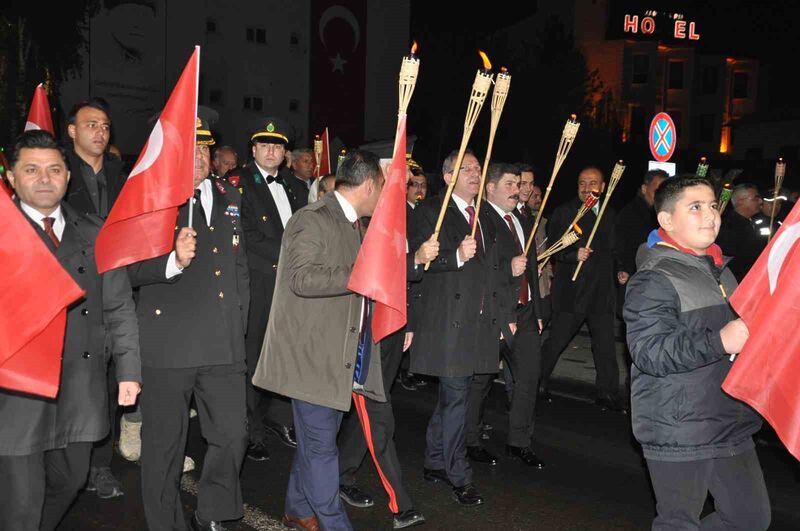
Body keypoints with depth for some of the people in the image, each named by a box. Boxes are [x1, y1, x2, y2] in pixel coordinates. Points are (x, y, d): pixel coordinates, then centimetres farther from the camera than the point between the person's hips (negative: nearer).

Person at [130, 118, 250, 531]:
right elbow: (131, 270, -7)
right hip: (167, 341, -4)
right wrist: (173, 262, -25)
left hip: (223, 343, 5)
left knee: (233, 435, 5)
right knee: (164, 444, 7)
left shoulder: (229, 197, 14)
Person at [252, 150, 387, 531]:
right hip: (312, 354, -9)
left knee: (317, 438, 18)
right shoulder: (313, 219, -14)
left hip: (341, 355, 9)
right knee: (321, 445, -2)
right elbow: (302, 278, -25)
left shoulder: (357, 226, 16)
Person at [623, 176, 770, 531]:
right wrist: (720, 342, -30)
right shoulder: (653, 280, -15)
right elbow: (649, 352, -26)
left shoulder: (719, 269, 15)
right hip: (677, 432, -8)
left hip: (731, 426, 9)